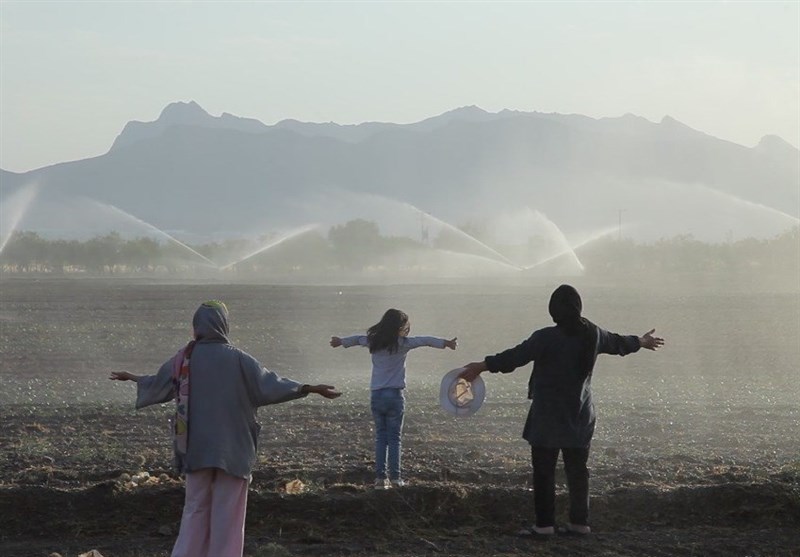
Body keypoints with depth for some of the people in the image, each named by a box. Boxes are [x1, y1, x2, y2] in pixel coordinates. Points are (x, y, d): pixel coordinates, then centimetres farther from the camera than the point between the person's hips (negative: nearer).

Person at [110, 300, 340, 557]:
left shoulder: (184, 358, 1)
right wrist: (311, 388, -5)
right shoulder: (238, 359, -9)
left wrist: (131, 378, 36)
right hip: (232, 449, -3)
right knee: (227, 512, 2)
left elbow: (158, 385, 17)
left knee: (196, 508, 12)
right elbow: (270, 385, -10)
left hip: (197, 448, 3)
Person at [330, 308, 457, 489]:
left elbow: (357, 339, 27)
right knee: (394, 438, 0)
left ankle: (380, 477, 2)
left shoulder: (373, 342, 9)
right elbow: (425, 341, -14)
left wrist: (340, 341, 45)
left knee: (380, 438, 8)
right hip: (394, 394, -4)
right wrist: (446, 343, -16)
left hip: (376, 396, 4)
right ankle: (395, 478, -3)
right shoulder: (402, 344, -6)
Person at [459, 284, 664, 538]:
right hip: (579, 416, 6)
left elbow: (517, 355, -21)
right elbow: (617, 343, 20)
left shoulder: (547, 338, -17)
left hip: (548, 417, -6)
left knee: (544, 470, 0)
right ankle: (579, 522, 17)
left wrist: (483, 366, -17)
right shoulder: (592, 334, 2)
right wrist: (641, 342, 40)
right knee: (577, 469, 13)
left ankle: (545, 524, -2)